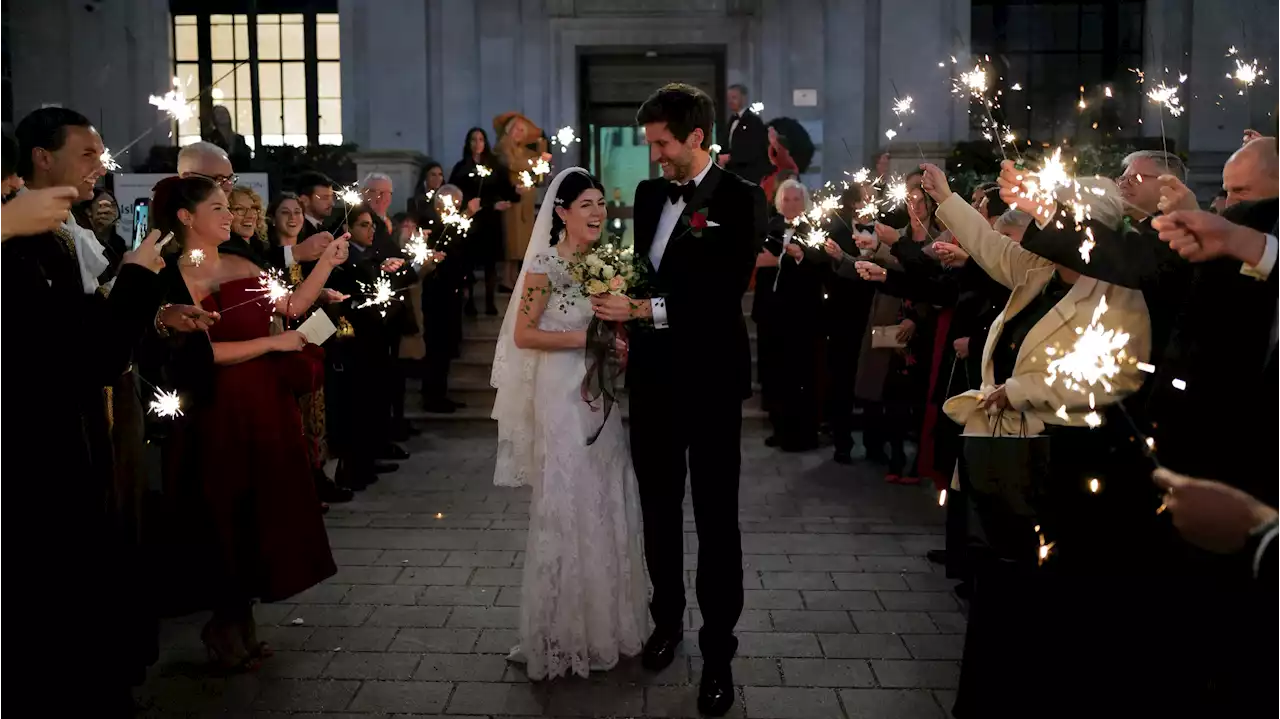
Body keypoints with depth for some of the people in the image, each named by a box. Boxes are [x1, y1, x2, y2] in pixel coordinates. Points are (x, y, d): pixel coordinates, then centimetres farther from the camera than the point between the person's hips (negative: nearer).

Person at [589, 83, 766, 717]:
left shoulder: (740, 200, -10)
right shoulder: (649, 194, 9)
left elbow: (725, 293, -19)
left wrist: (643, 309, -24)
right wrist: (618, 312, 2)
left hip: (709, 379, -6)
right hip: (652, 376, 6)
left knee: (716, 519, 4)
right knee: (659, 509, 16)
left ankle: (718, 651, 15)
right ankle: (667, 618, 33)